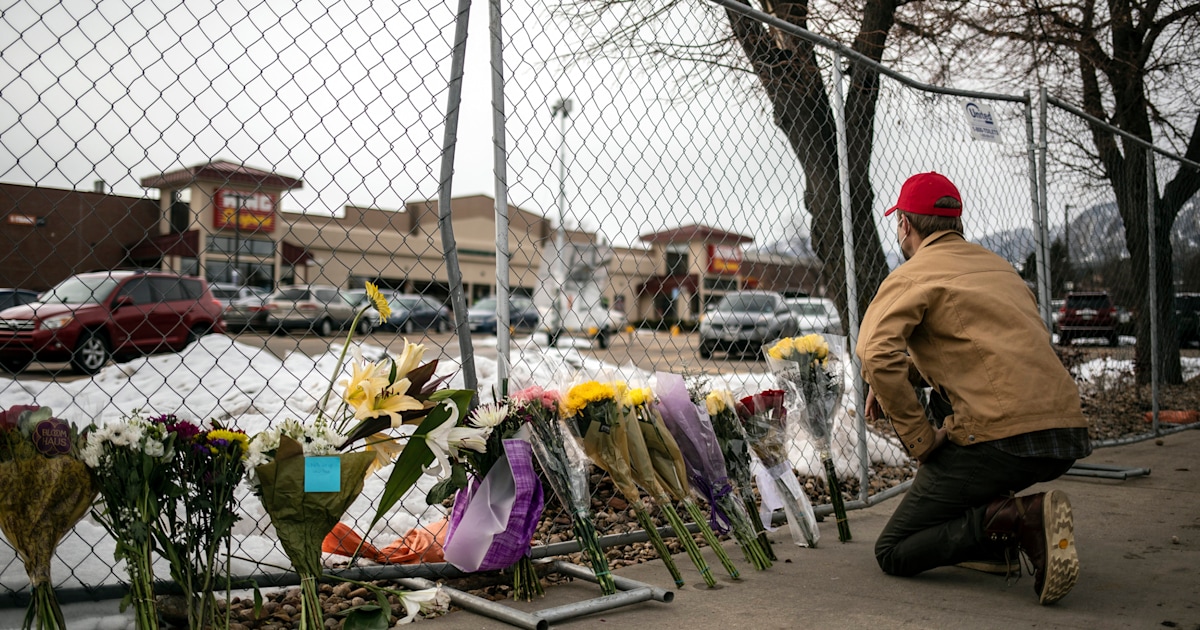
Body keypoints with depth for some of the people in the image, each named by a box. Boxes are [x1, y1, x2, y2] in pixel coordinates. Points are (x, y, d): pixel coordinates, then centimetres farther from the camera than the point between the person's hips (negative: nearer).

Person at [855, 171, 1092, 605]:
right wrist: (910, 376, 21)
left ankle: (1014, 517, -15)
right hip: (1069, 436, 8)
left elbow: (877, 354, -20)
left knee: (892, 554, 6)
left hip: (1001, 443, -7)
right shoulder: (999, 266, 22)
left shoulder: (911, 277, -1)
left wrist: (921, 441, -12)